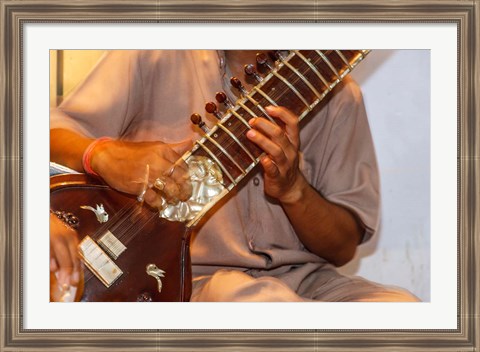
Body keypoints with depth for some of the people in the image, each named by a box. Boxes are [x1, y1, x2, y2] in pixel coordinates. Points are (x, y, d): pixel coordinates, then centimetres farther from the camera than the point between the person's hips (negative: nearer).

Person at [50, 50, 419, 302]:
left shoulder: (335, 91, 7)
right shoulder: (156, 54, 2)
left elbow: (344, 246, 7)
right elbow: (56, 133, 0)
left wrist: (292, 187, -14)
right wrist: (107, 156, -23)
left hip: (305, 277, 4)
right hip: (191, 277, -3)